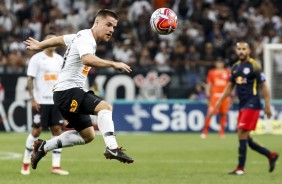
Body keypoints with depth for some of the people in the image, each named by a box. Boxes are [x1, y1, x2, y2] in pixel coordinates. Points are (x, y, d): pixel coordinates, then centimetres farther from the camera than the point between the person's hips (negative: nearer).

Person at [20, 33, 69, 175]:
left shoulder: (60, 59, 11)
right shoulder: (36, 59, -4)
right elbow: (30, 80, -7)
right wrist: (33, 99, -14)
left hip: (56, 101, 5)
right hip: (40, 101, -5)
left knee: (57, 130, -1)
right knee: (36, 131, -4)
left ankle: (56, 166, 1)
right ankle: (26, 164, 9)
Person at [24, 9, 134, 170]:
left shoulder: (83, 35, 15)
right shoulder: (86, 40, -15)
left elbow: (59, 39, 31)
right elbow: (87, 59, -37)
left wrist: (39, 45, 46)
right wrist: (113, 64, -41)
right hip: (68, 90, -10)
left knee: (88, 135, 14)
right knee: (105, 107, -28)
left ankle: (43, 147, 22)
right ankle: (112, 148, -41)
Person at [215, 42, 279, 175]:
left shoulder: (254, 66, -7)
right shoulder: (235, 67, 13)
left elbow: (263, 86, -7)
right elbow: (230, 87, 20)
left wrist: (267, 105, -10)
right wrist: (219, 102, 15)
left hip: (252, 105, -8)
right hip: (242, 106, 8)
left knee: (242, 134, -13)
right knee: (246, 139, 7)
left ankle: (240, 168, -9)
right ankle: (271, 155, 22)